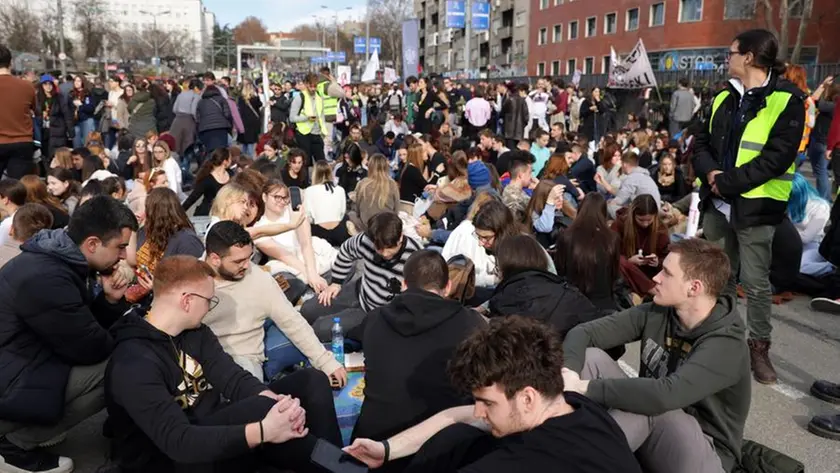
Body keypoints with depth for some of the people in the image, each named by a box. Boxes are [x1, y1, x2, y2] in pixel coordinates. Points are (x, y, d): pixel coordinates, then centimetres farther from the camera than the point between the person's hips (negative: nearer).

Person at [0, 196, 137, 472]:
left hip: (25, 363, 10)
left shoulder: (59, 260, 2)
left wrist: (110, 301, -8)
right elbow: (90, 348, -20)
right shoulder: (45, 278, -28)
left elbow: (89, 328, 11)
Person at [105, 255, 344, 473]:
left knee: (311, 381, -7)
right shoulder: (134, 364, -23)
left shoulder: (195, 332, 3)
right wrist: (263, 431, -41)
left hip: (217, 428, 8)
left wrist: (276, 401, -30)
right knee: (262, 408, -35)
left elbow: (233, 378, -9)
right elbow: (177, 441, -33)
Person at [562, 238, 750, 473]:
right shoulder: (656, 312, -7)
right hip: (647, 429, 6)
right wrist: (568, 371, -33)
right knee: (590, 356, -16)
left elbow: (665, 395, -39)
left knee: (647, 407, -39)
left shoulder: (726, 346, -24)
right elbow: (584, 331, -11)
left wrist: (585, 388, -36)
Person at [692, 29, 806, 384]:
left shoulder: (787, 100, -8)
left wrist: (728, 181, -19)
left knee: (755, 282, 1)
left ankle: (759, 347, 17)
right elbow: (701, 142, 10)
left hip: (754, 205, -6)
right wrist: (711, 172, -10)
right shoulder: (723, 98, 12)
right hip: (718, 201, 6)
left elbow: (778, 157, -16)